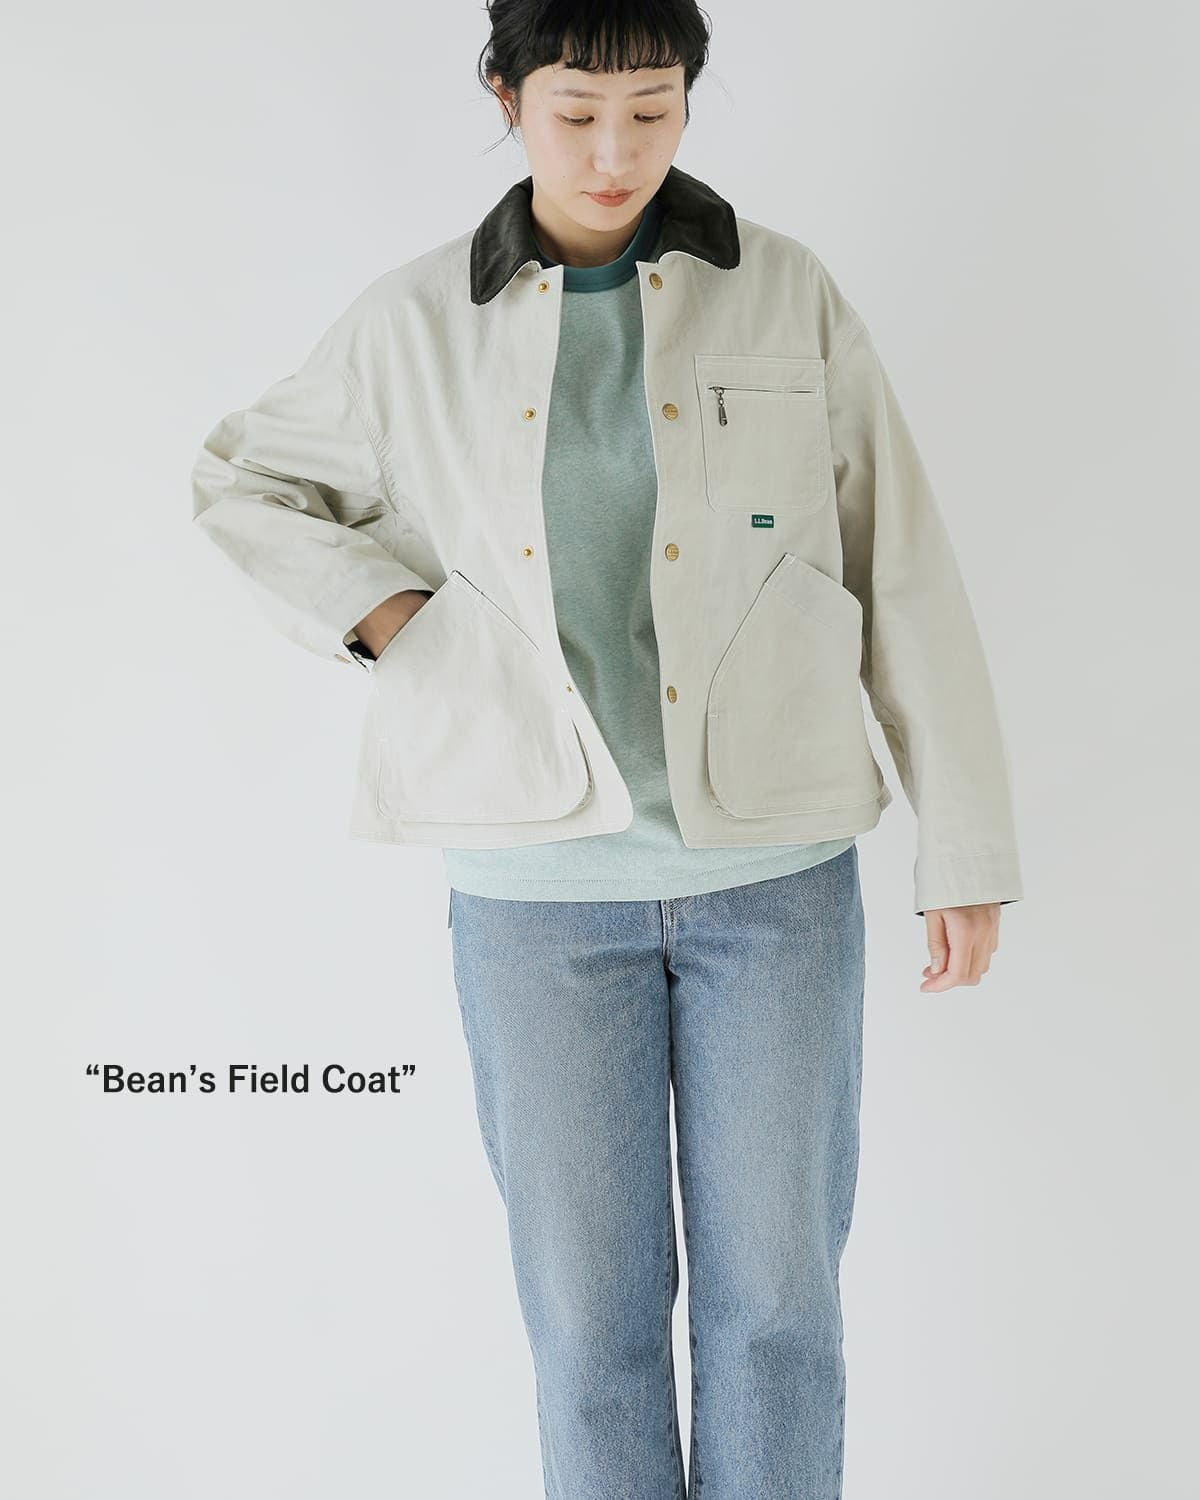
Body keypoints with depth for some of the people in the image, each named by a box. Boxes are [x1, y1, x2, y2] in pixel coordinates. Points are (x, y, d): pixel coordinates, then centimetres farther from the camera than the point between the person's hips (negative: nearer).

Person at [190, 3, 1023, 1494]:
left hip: (775, 869, 0)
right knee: (591, 1311, 10)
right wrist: (386, 615, -1)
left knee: (774, 1295, 10)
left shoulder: (784, 293, 1)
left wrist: (966, 849, 1)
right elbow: (244, 480, 17)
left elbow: (903, 573, 2)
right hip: (540, 881, 0)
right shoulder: (416, 322, 2)